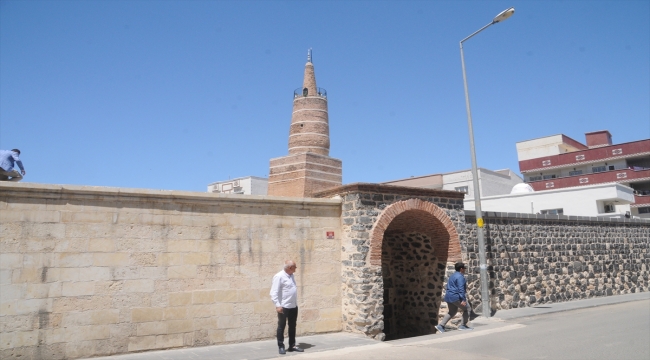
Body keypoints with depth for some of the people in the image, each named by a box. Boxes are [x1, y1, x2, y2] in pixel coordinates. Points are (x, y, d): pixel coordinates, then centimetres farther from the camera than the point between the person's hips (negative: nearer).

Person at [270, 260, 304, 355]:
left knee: (292, 326, 15)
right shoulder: (279, 276, -15)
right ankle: (281, 347, 15)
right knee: (281, 326, 5)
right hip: (284, 307, -8)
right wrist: (278, 305, -23)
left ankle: (292, 345, 25)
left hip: (294, 306, 8)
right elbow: (274, 292, -18)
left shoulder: (291, 275, 10)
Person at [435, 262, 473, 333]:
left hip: (449, 297, 10)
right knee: (467, 309, 5)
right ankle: (463, 325, 6)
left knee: (452, 312, 16)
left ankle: (441, 325, 5)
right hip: (456, 297, -10)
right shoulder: (460, 277, -13)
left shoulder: (452, 276, 18)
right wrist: (463, 300, -24)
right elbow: (461, 289, -21)